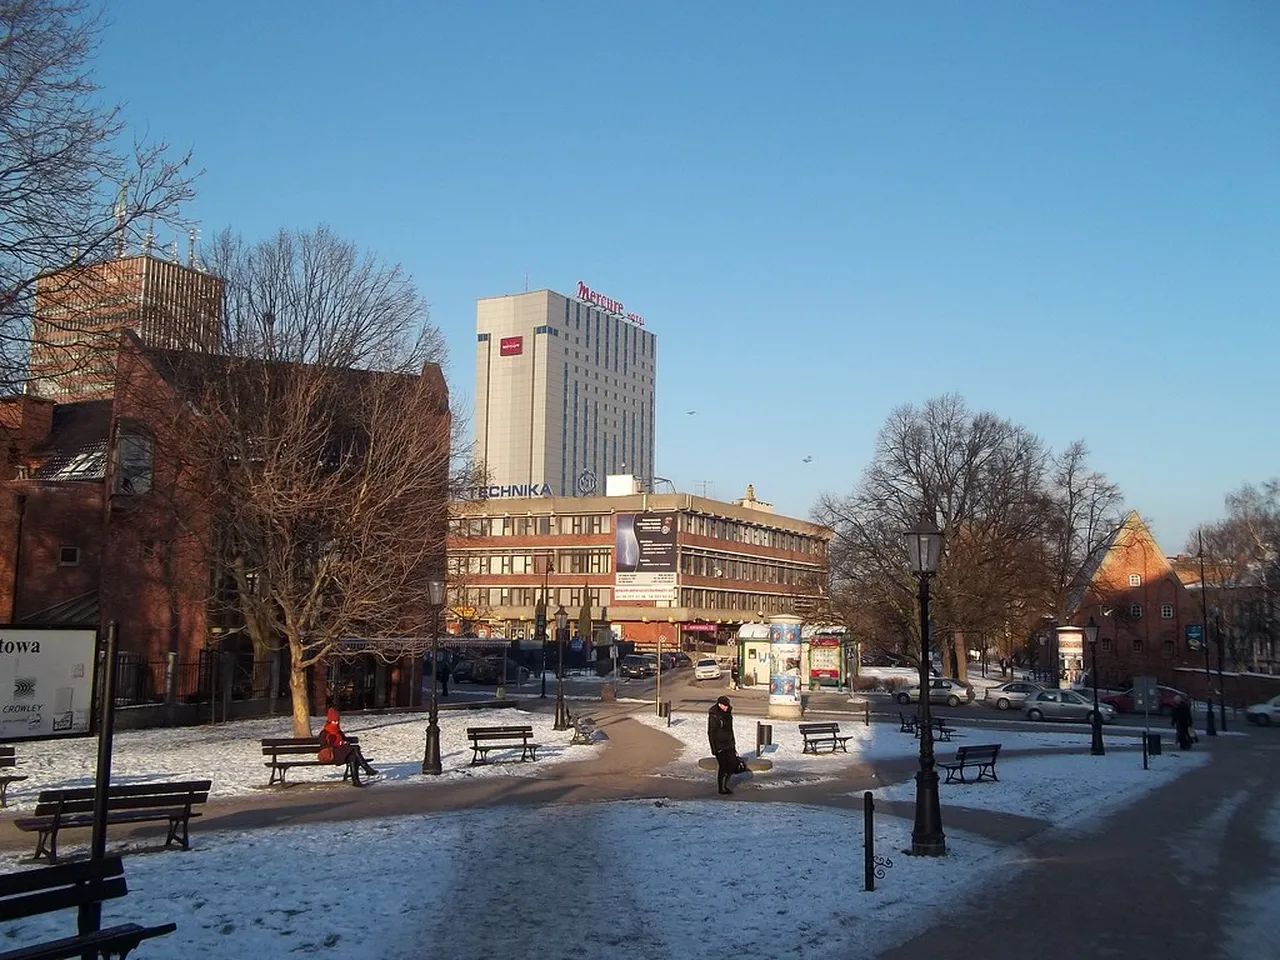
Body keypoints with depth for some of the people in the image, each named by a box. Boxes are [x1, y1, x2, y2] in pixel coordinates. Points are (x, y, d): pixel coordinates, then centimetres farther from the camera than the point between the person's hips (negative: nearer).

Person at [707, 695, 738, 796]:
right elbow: (711, 732, -14)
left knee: (732, 765, 5)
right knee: (721, 766, -2)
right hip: (719, 745, -7)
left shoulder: (728, 714, 8)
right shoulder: (713, 715, -14)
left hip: (729, 744, 7)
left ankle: (725, 785, 22)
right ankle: (720, 788, 13)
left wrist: (733, 742, 18)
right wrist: (714, 748, -16)